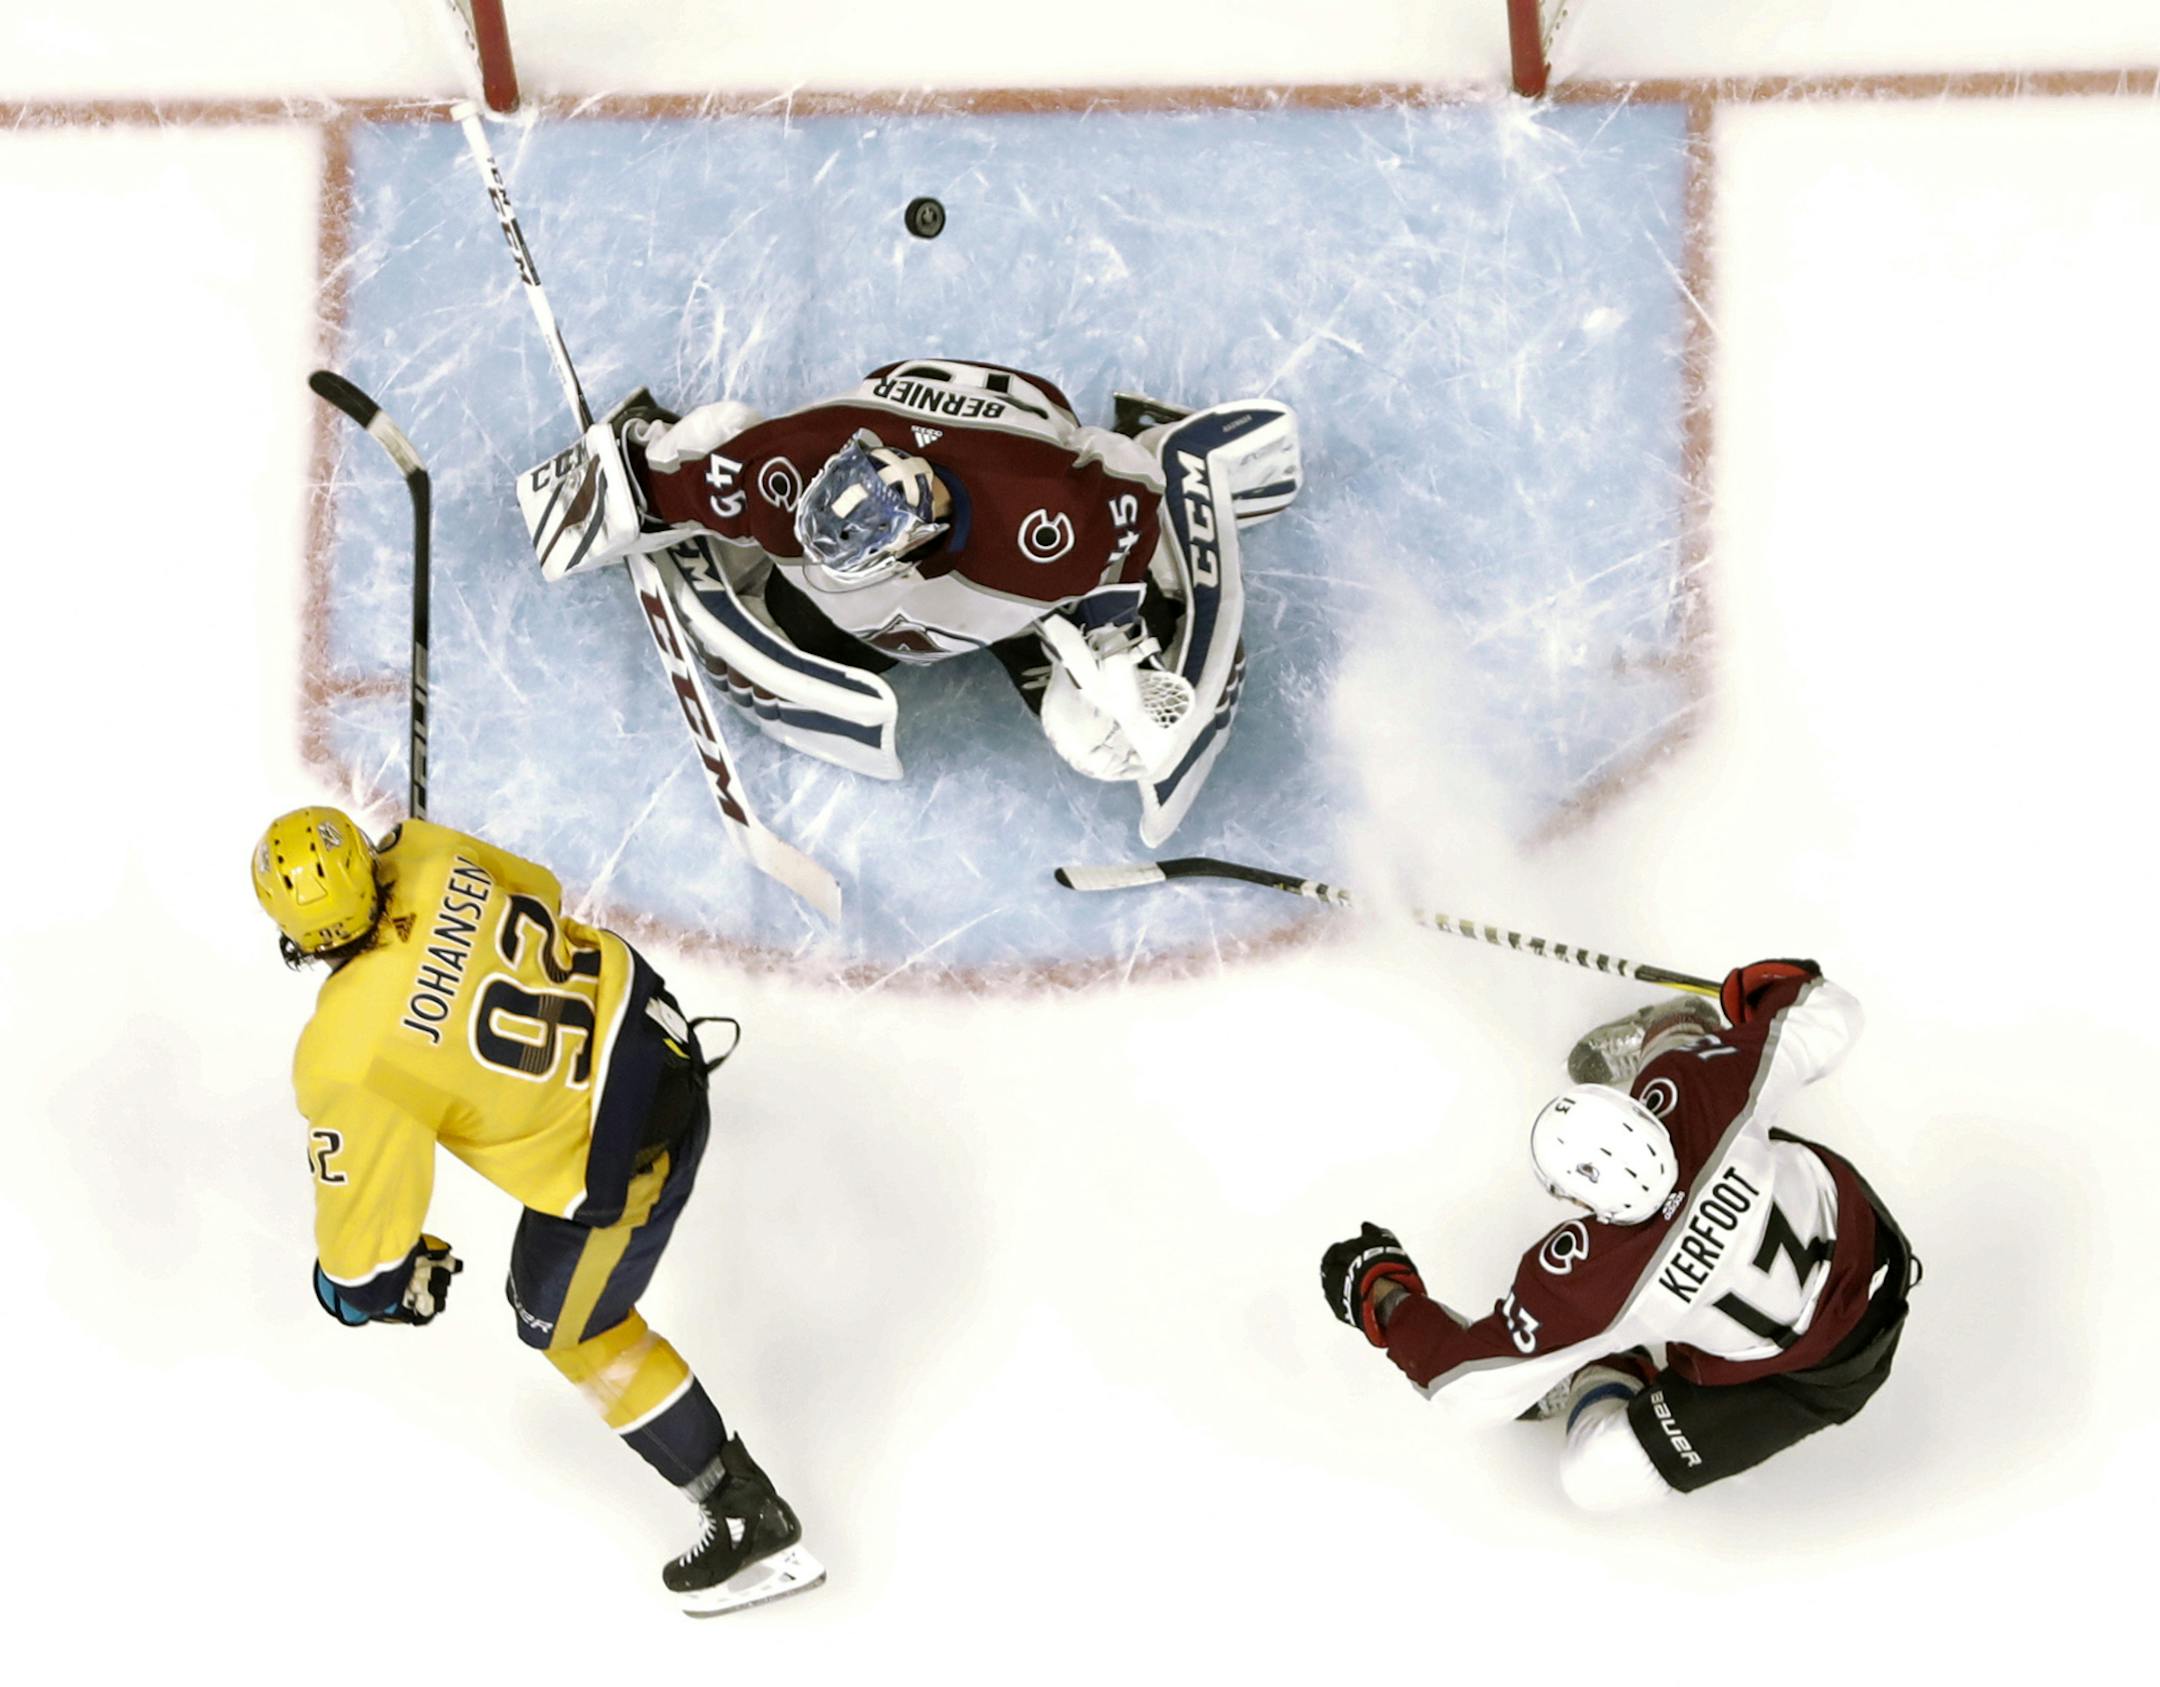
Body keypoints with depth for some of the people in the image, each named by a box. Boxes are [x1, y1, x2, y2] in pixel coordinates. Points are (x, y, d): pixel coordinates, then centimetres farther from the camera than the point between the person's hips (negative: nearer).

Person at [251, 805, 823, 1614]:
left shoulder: (348, 1057, -29)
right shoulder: (430, 857, -14)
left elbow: (361, 1222, -18)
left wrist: (367, 1287, 5)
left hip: (616, 1150, -6)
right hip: (641, 1009, 6)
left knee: (569, 1327, 17)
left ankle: (747, 1517, 24)